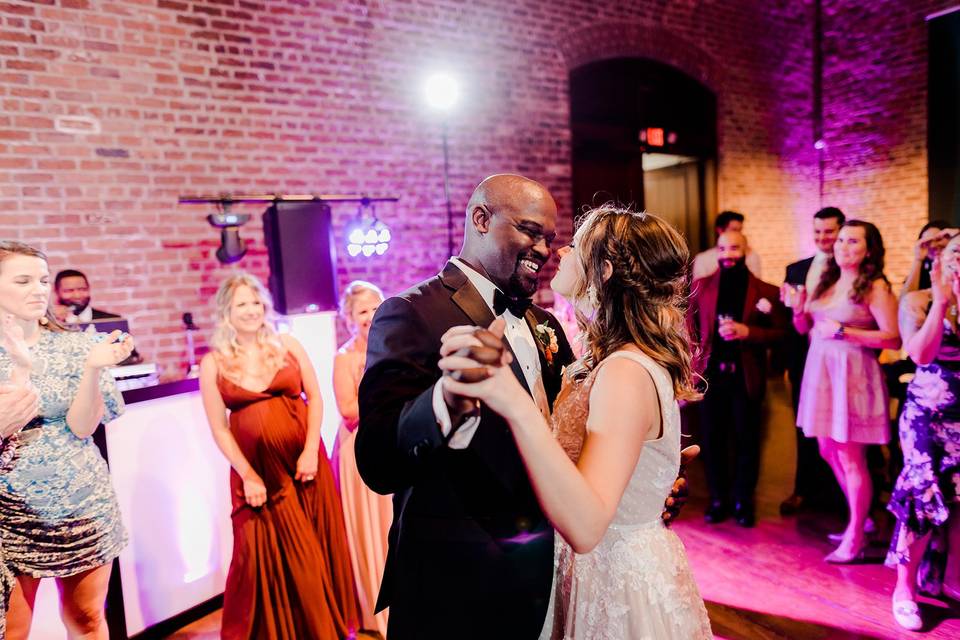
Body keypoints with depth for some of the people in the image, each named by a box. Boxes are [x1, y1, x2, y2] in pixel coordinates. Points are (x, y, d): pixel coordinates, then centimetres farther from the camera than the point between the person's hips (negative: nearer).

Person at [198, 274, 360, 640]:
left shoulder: (288, 346, 2)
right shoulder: (213, 363, -1)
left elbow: (315, 397, 1)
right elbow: (219, 428, -2)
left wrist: (311, 451, -9)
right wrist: (247, 475, -8)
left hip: (304, 460, 1)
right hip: (257, 468, -1)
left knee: (316, 549, 9)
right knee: (269, 554, 5)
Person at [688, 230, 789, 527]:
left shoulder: (766, 291, 1)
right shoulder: (700, 286, 5)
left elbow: (780, 332, -2)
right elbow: (691, 329, 5)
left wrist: (747, 332, -17)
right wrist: (691, 368, -4)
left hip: (746, 377, -1)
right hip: (711, 374, 1)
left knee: (746, 441, 9)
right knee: (713, 440, 8)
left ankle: (743, 501, 24)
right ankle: (718, 499, 22)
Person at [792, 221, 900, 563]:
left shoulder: (876, 287, -9)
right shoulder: (826, 281, 11)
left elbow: (893, 339, -15)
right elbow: (804, 328, 13)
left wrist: (844, 332, -19)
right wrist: (799, 308, -5)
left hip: (852, 376, -7)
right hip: (820, 371, 7)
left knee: (851, 458, 0)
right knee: (829, 452, 15)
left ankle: (855, 538, 15)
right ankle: (859, 519, 36)